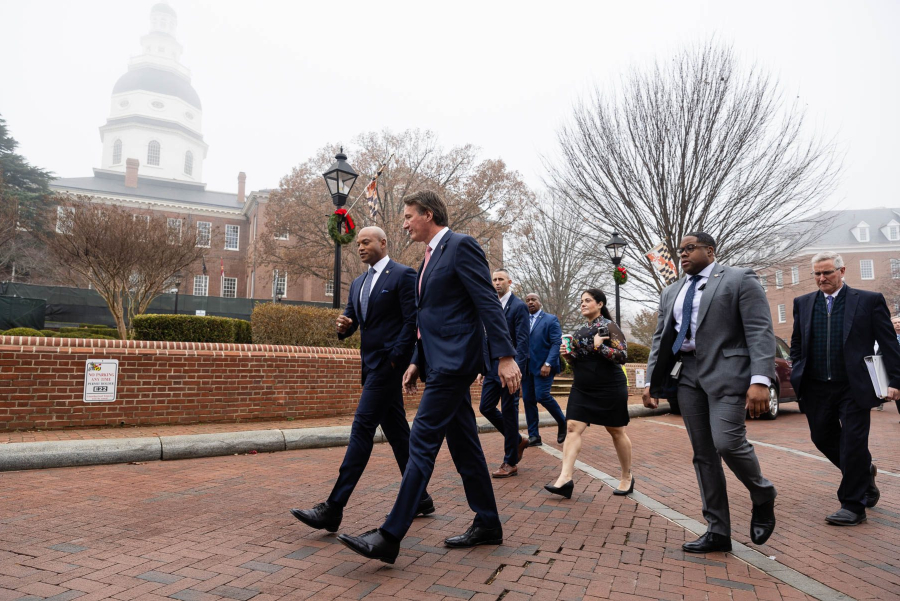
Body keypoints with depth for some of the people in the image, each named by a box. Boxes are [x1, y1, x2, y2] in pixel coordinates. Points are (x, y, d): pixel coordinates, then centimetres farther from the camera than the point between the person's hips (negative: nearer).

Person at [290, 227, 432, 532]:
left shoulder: (403, 275, -6)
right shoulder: (358, 283, 18)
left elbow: (412, 321, -12)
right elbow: (351, 319, 17)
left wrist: (394, 360, -16)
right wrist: (344, 326, -7)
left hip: (388, 364, -8)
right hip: (371, 366, 8)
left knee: (362, 429, -11)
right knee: (396, 431, 13)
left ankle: (334, 508, -9)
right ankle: (419, 498, 24)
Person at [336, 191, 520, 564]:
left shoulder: (461, 246, -8)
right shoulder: (430, 257, 20)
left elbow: (488, 303, -15)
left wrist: (505, 356, -20)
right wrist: (417, 362, 18)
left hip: (455, 361, -10)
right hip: (441, 362, 10)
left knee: (422, 442, -10)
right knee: (463, 445, 13)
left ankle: (390, 537, -5)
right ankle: (487, 525, 24)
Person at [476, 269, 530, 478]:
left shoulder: (518, 306, -8)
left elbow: (522, 341, -14)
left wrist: (516, 371, -21)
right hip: (492, 367, 7)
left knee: (508, 412, 0)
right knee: (486, 407, 8)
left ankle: (510, 463, 13)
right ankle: (517, 440, 29)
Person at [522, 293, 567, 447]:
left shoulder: (551, 319, 0)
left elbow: (556, 343, -8)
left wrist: (548, 364, -18)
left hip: (543, 366, -5)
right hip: (527, 367, 6)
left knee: (541, 395, -14)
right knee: (528, 399, 3)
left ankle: (562, 422, 12)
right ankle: (534, 436, 10)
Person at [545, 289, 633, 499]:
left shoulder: (608, 326, -7)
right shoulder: (582, 331, 12)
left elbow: (623, 355, -15)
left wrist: (599, 346, -20)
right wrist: (568, 355, 0)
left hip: (609, 388, -6)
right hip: (582, 388, 6)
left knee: (616, 432, 7)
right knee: (573, 427, -9)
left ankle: (627, 478, 25)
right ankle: (566, 478, -15)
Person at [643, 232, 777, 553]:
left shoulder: (739, 279, 0)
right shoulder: (671, 292, 18)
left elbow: (760, 331, -9)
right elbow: (661, 340, 18)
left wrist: (760, 380, -20)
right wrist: (652, 382, 10)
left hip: (726, 372, -5)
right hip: (688, 376, 6)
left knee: (727, 442, -17)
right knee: (703, 454, 6)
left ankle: (763, 497, 15)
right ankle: (717, 531, 15)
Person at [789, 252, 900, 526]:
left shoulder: (869, 300, -1)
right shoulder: (803, 303, 8)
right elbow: (796, 344, 15)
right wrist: (797, 374, 4)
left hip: (853, 387, -4)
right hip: (816, 388, 4)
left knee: (853, 442, -1)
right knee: (822, 438, 12)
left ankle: (853, 506, 11)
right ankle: (864, 471, 40)